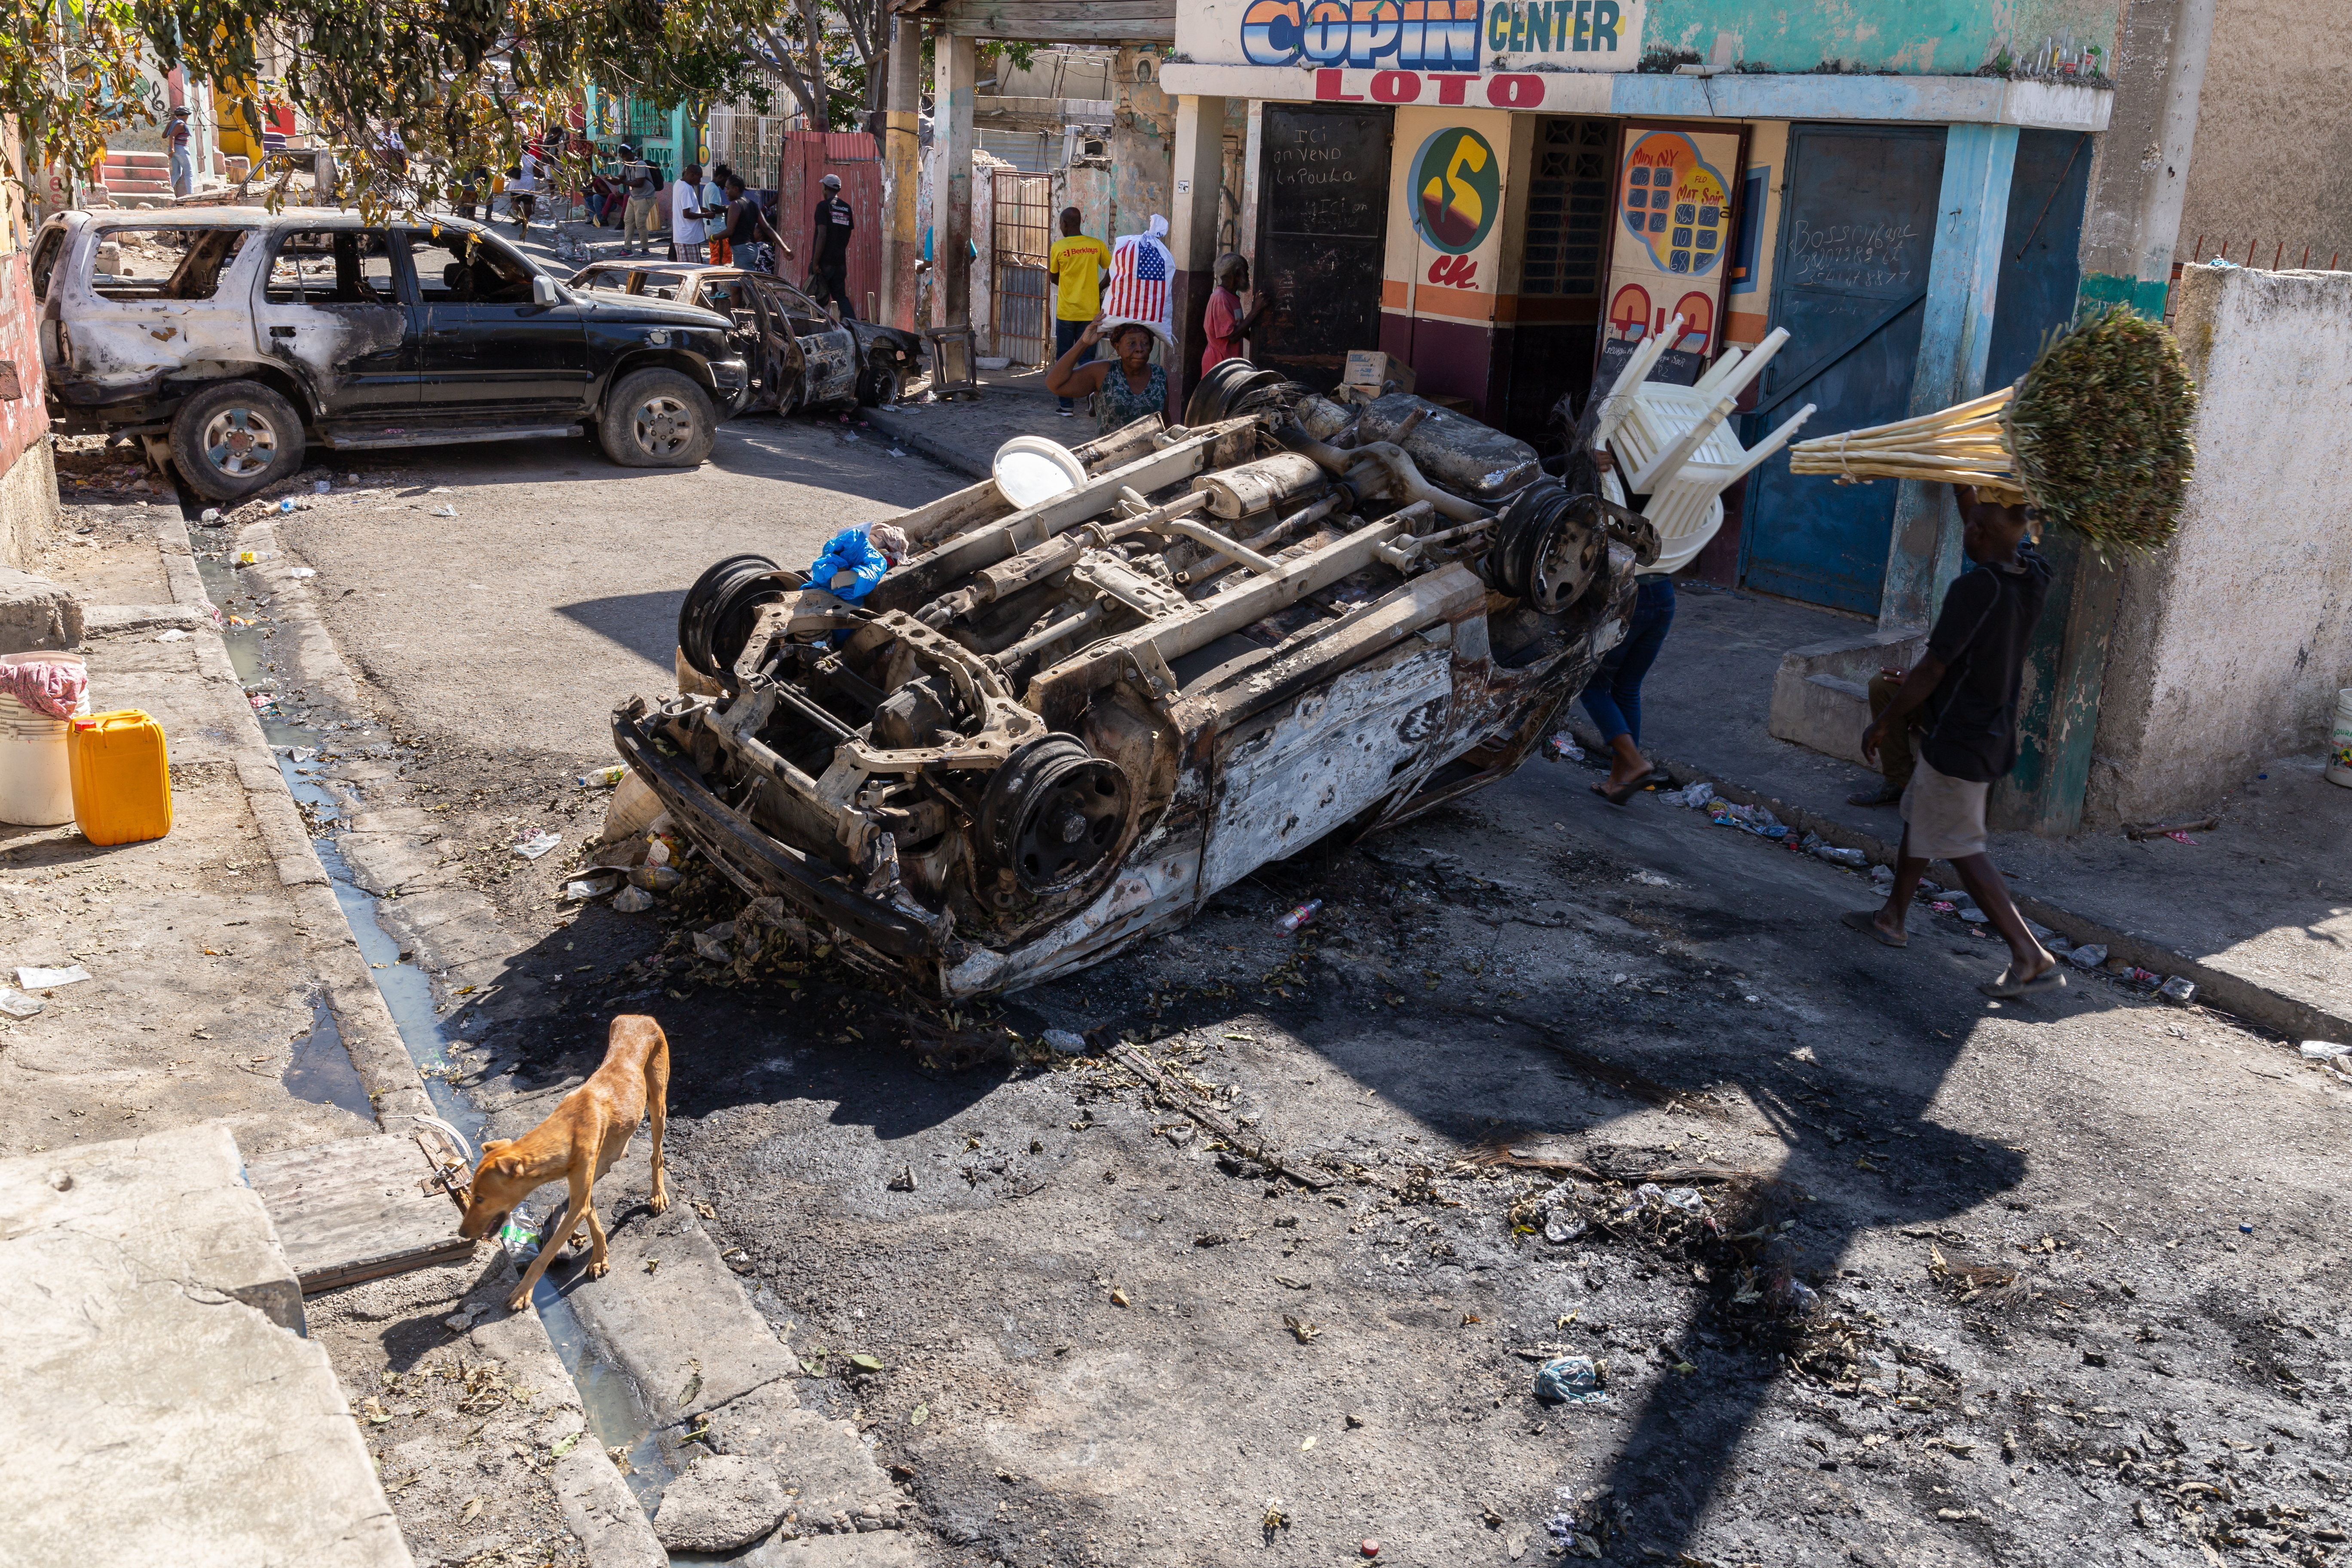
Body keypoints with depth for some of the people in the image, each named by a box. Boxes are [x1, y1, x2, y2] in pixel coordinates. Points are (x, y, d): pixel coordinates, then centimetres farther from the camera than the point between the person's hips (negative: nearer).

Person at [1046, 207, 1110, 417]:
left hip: (1066, 313, -2)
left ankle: (1067, 407, 8)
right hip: (1091, 312, 2)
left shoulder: (1058, 247, -6)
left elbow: (1054, 278, 6)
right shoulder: (1097, 245, -1)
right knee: (1086, 358, 7)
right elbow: (1112, 271, 6)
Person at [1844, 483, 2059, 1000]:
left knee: (1962, 848, -1)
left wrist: (1883, 724, -8)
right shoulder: (2033, 575, -2)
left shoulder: (1974, 589, -25)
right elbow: (1985, 526, 19)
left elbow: (1931, 671, -20)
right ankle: (1892, 918, 37)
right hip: (1994, 735, 9)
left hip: (1958, 743, -9)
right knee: (1918, 817, 23)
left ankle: (2032, 957, -4)